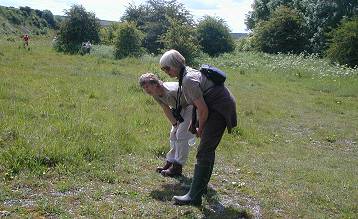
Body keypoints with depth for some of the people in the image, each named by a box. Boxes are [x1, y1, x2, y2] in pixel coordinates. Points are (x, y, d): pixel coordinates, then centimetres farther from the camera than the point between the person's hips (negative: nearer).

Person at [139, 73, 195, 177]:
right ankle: (170, 163, 18)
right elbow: (166, 110, 1)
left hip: (192, 105, -8)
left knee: (181, 135, -13)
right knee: (174, 134, 9)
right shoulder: (155, 94, -10)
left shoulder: (170, 92, -35)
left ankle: (177, 167, -5)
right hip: (181, 107, 9)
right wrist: (175, 124, -1)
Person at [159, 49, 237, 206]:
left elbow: (203, 109, -23)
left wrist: (200, 129, -7)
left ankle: (195, 196, -7)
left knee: (204, 151, -11)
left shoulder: (188, 80, -24)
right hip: (217, 106, 11)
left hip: (220, 109, -11)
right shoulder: (187, 72, 6)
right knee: (208, 148, 20)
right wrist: (194, 122, 16)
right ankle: (202, 185, 35)